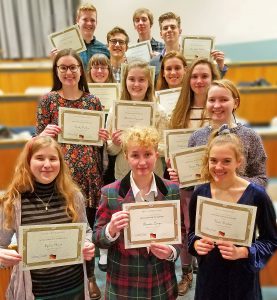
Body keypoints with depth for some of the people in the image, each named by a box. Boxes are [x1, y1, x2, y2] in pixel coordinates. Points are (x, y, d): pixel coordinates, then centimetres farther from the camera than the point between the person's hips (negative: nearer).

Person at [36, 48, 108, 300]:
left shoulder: (93, 101, 7)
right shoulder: (47, 100, 0)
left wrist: (105, 137, -8)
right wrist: (46, 133, -21)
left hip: (90, 173, 2)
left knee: (89, 225, 10)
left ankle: (90, 276, 31)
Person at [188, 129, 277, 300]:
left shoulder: (257, 195, -14)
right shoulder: (200, 194, -4)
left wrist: (241, 252, -21)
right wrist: (196, 244, -12)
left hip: (242, 278, -3)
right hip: (208, 275, 3)